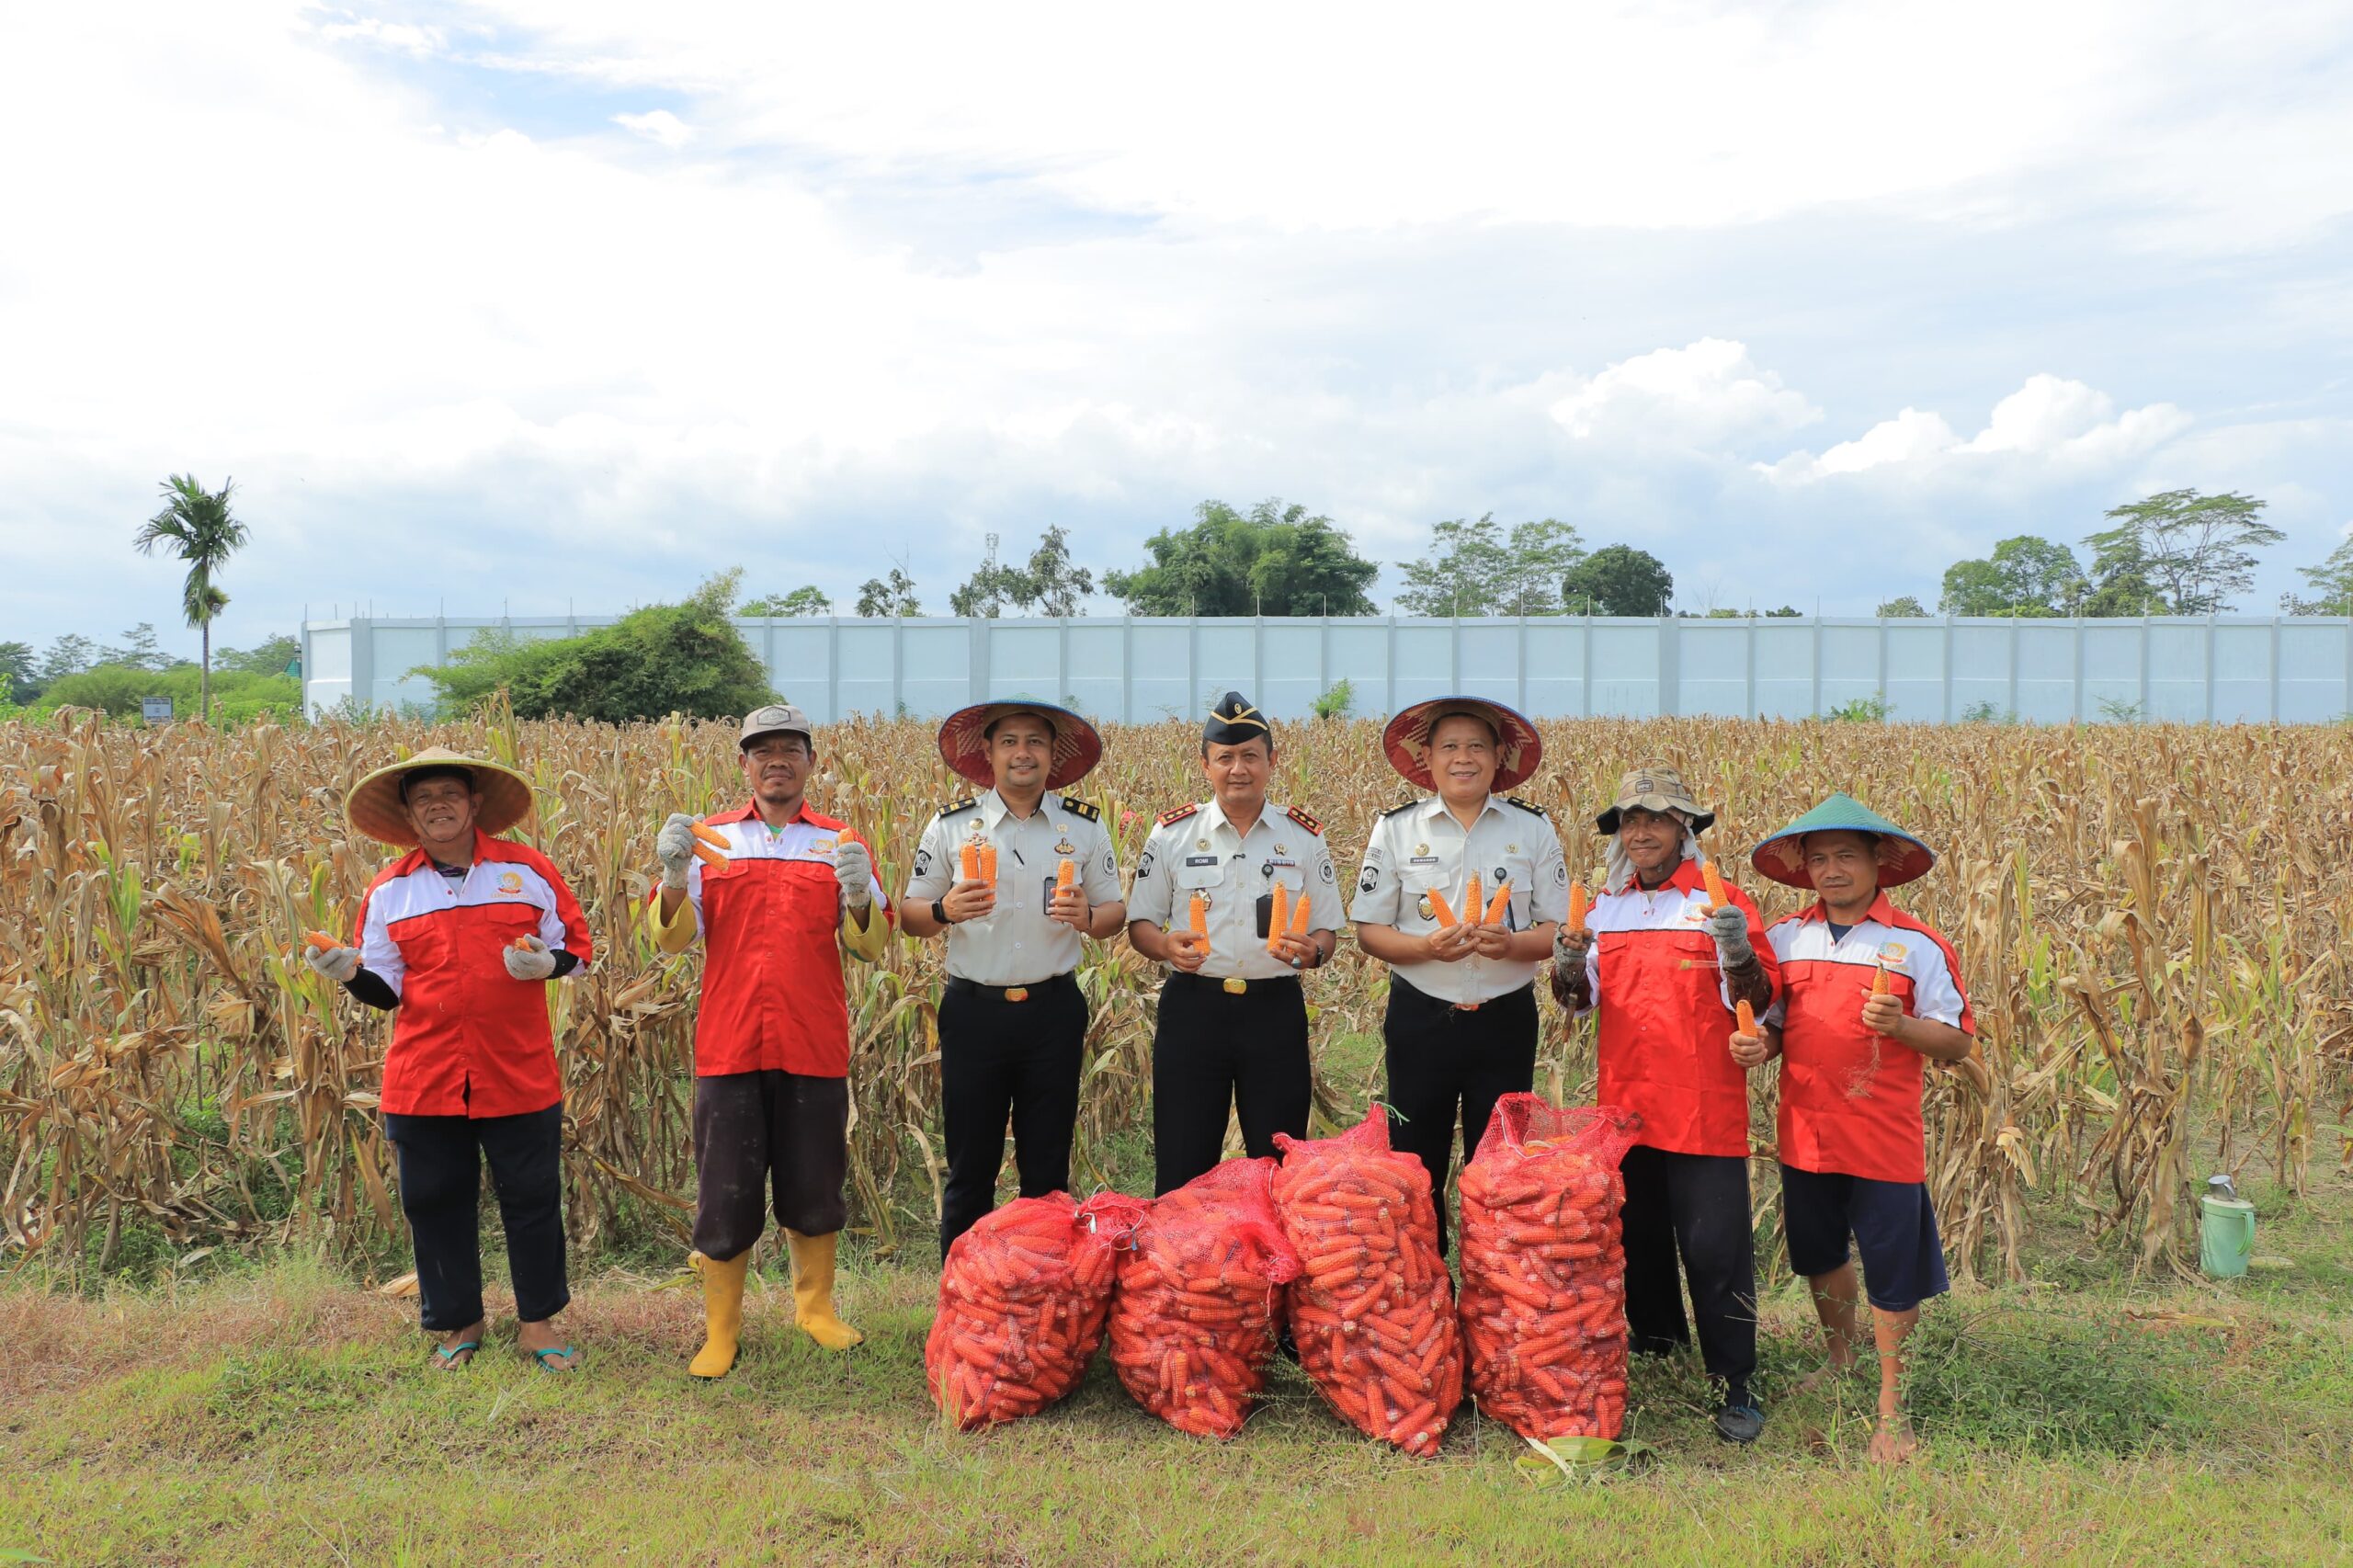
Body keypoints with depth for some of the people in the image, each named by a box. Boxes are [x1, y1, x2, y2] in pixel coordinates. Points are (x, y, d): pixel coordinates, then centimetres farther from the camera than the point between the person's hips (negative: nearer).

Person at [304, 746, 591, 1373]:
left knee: (531, 1197, 7)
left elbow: (576, 945, 7)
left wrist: (547, 962, -14)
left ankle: (538, 1321, 24)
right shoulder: (390, 890, 7)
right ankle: (457, 1321, 30)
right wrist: (350, 972, -10)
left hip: (518, 1075, -1)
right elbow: (387, 988, 10)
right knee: (434, 1202, 11)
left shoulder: (528, 869, 2)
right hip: (422, 1080, 2)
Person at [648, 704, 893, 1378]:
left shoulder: (841, 842, 6)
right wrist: (673, 876, -18)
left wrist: (859, 895, -22)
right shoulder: (710, 838, 6)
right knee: (726, 1192, 4)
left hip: (814, 1045, 1)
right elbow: (673, 938, -1)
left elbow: (871, 945, -2)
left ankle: (816, 1308, 30)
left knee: (814, 1184, 11)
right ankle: (720, 1333, 18)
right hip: (730, 1045, 0)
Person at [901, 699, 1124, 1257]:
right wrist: (946, 910, -18)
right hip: (973, 1010, -1)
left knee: (1047, 1169, 10)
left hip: (1053, 1010, 1)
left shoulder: (1084, 825, 4)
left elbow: (1115, 911, 8)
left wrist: (1087, 916, -14)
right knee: (969, 1169, 7)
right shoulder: (952, 824, 1)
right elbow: (910, 914, 4)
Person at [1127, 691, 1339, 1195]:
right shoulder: (1172, 833, 2)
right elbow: (1139, 922, 7)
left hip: (1276, 1011, 1)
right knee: (1182, 1171, 6)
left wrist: (1310, 951, -15)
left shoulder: (1305, 836, 4)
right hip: (1192, 1008, 0)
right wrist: (1167, 947, -15)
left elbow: (1328, 932, 9)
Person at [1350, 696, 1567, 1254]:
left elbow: (1560, 930, 3)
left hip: (1506, 1021, 0)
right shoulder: (1396, 828, 1)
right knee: (1415, 1165, 7)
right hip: (1420, 1020, 0)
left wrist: (1511, 942, -18)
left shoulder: (1534, 828, 2)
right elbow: (1368, 930, 1)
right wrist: (1426, 946, -18)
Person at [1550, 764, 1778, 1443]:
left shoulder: (1721, 902, -3)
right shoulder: (1604, 907, 9)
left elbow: (1757, 1002, -6)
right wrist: (1568, 965, -11)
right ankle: (1656, 1352, 35)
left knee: (1715, 1249, -4)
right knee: (1639, 1240, 17)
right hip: (1625, 1106, 5)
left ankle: (1734, 1383, 8)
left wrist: (1738, 951, -26)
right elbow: (1576, 1000, 10)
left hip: (1704, 1112, -5)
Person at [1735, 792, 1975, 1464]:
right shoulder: (1783, 938, 3)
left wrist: (1900, 1025, -24)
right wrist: (1757, 1044, -11)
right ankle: (1842, 1359, 46)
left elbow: (1958, 1041, -5)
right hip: (1806, 1133, 4)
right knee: (1818, 1255, 21)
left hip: (1885, 1139, -4)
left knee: (1892, 1275, 3)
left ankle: (1892, 1408, 19)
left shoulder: (1918, 944, -8)